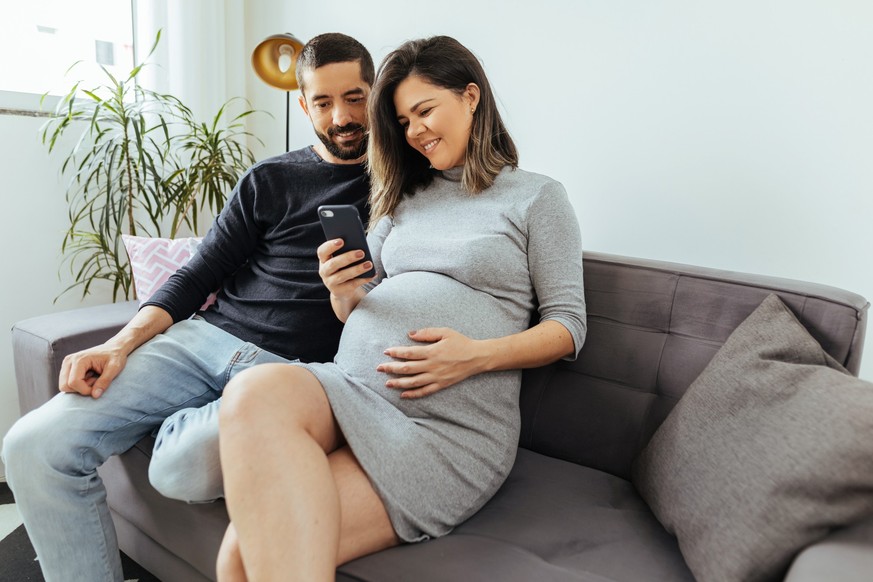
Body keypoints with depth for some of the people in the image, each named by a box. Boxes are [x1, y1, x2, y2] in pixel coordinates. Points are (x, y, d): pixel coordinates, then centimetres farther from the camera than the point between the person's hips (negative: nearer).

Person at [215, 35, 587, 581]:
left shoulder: (537, 197, 8)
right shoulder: (403, 198, 22)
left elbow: (568, 323, 3)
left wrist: (478, 355, -15)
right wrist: (342, 294, -3)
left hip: (454, 422, -5)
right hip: (351, 385, 5)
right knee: (255, 392, -32)